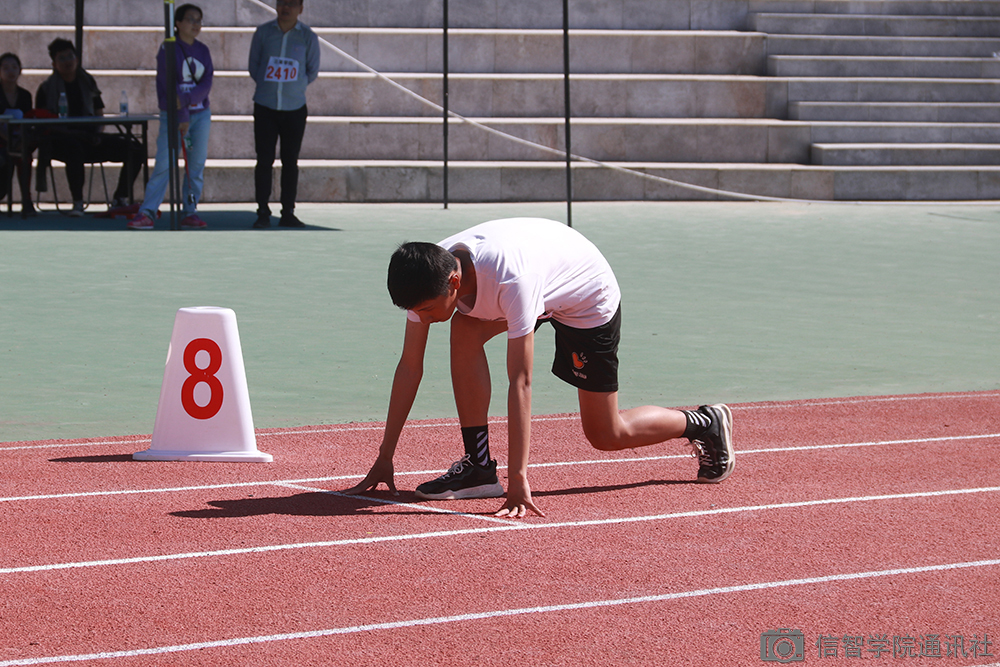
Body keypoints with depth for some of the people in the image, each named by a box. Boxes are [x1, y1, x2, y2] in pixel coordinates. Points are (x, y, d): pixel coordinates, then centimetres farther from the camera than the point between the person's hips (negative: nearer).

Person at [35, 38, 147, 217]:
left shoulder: (88, 83, 18)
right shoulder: (47, 89, 5)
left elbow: (99, 114, 20)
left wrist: (97, 134, -3)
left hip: (90, 140, 5)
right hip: (60, 140, -5)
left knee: (136, 150, -12)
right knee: (74, 148, -44)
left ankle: (120, 199, -9)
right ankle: (77, 203, -37)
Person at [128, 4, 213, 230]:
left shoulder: (203, 51, 8)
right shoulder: (168, 50, -6)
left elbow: (206, 84, -1)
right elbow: (168, 86, -12)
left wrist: (186, 99, -19)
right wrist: (181, 118, -16)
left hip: (200, 114, 5)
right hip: (172, 116, -5)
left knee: (197, 165, 2)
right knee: (164, 165, -11)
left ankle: (190, 212, 6)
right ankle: (146, 212, -12)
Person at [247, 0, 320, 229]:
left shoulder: (308, 37, 0)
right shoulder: (263, 33, 1)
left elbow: (312, 71, 11)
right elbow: (254, 66, 10)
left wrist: (295, 87, 5)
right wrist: (268, 86, 4)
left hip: (295, 108, 0)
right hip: (265, 107, 0)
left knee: (290, 161, 4)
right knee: (264, 160, -3)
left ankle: (288, 213, 11)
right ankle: (263, 212, 2)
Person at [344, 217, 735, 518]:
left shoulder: (510, 279, -44)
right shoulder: (429, 276, -24)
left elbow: (520, 381, -44)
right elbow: (409, 366, -17)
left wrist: (518, 479, -47)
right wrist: (384, 457, -17)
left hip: (590, 298, -6)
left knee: (606, 436, 0)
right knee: (465, 330, -22)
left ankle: (707, 424, 25)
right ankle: (479, 466, -14)